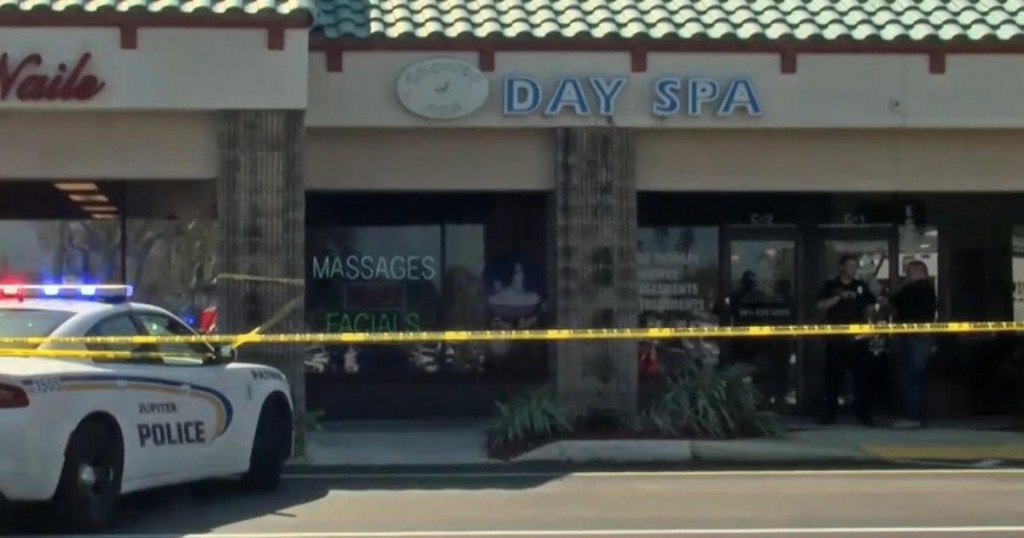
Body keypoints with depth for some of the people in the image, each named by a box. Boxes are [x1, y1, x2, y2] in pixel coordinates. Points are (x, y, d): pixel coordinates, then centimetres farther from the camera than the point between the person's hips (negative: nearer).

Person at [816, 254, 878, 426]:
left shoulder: (861, 286, 10)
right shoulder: (830, 286, 4)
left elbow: (870, 307, 16)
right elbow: (821, 306, -6)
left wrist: (866, 320, -1)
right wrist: (840, 297, -16)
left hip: (857, 337, 1)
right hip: (835, 337, -1)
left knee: (861, 375, -1)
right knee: (833, 376, 2)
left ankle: (863, 413, 2)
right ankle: (830, 414, 8)